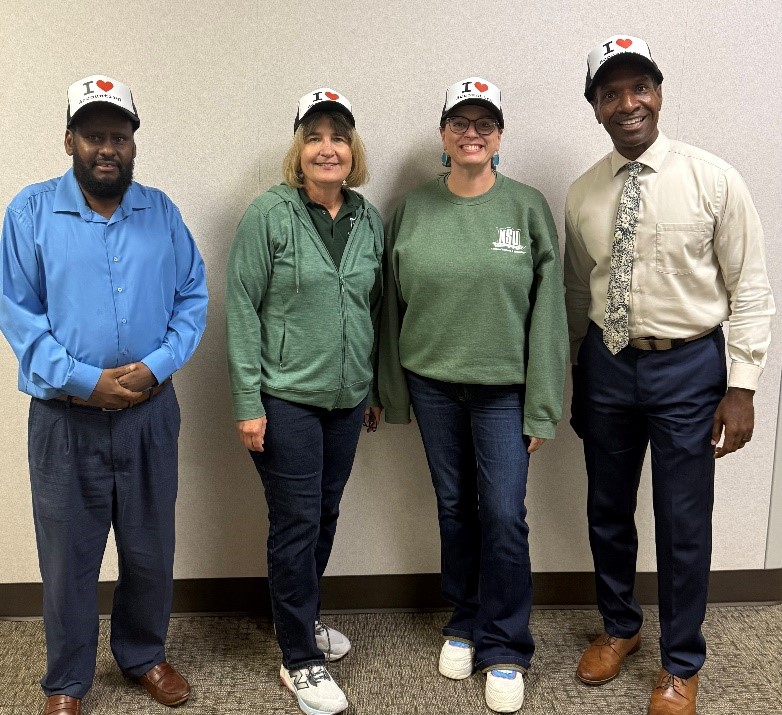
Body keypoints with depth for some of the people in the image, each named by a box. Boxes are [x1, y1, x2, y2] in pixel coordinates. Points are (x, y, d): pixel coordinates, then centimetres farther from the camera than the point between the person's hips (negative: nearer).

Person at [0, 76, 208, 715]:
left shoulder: (161, 212, 4)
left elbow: (193, 298, 3)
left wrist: (156, 365, -12)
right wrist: (84, 381, -16)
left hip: (151, 411, 2)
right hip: (65, 416, -2)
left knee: (151, 551, 15)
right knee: (68, 559, 10)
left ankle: (145, 656, 38)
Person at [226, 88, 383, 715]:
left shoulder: (371, 220, 6)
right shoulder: (269, 214, -9)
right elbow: (242, 310, -10)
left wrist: (375, 389, 14)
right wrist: (248, 403, -14)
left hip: (347, 399, 5)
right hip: (286, 399, -5)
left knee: (326, 515, 16)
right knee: (297, 523, 1)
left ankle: (303, 617, 38)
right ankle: (300, 661, 16)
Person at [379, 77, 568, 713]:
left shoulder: (528, 207, -3)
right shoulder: (414, 209, 2)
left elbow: (547, 311, -4)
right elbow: (394, 304, 6)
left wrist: (541, 407, -7)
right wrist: (391, 391, 7)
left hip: (503, 388, -2)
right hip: (433, 384, 2)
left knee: (504, 516, -1)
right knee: (454, 508, 13)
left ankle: (504, 648, 18)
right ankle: (465, 623, 33)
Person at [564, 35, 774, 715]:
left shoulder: (714, 180, -8)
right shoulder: (582, 196, 2)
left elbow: (751, 290, -7)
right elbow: (577, 294, 10)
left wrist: (741, 386, -11)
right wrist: (579, 379, 14)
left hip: (687, 366, -3)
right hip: (606, 364, 4)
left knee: (684, 525, 7)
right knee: (608, 512, 17)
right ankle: (619, 627, 42)